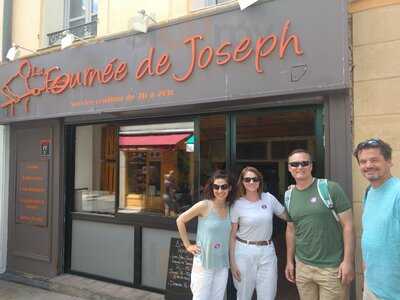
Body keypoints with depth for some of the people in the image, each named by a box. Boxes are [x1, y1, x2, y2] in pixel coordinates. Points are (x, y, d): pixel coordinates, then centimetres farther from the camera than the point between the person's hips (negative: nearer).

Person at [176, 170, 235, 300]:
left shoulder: (230, 208, 0)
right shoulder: (204, 205, -14)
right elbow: (180, 220, -7)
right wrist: (188, 245, -5)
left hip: (223, 265, 5)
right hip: (204, 263, -4)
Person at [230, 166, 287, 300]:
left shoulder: (269, 198, 1)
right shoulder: (238, 204, -6)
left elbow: (287, 216, 12)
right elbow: (232, 235, -3)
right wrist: (232, 262, -5)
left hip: (267, 251, 2)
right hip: (244, 252, -2)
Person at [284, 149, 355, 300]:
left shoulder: (331, 188, -11)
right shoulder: (289, 196, 4)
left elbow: (348, 225, -10)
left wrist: (348, 261, -14)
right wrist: (289, 261, 13)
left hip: (332, 267, -4)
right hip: (302, 266, 4)